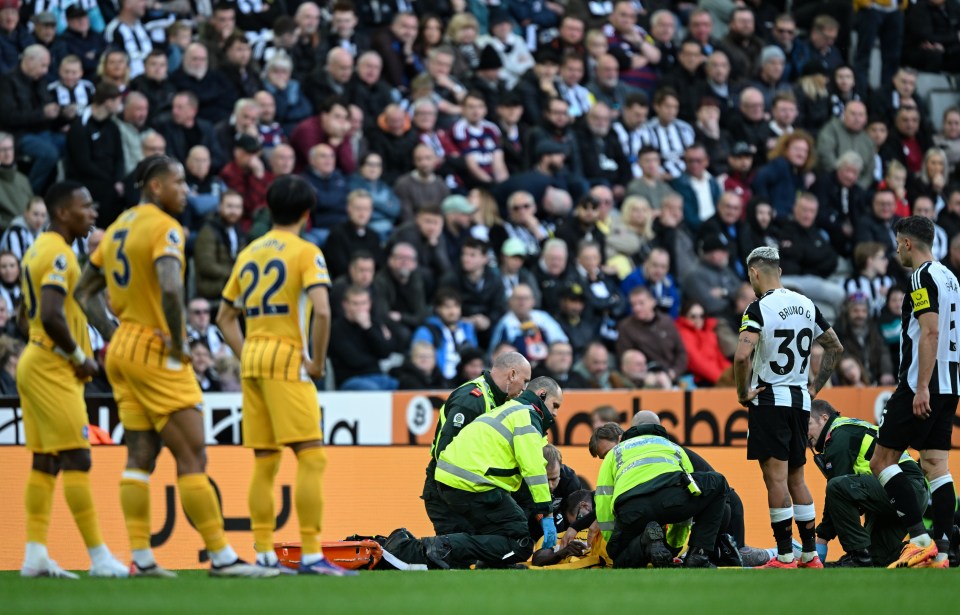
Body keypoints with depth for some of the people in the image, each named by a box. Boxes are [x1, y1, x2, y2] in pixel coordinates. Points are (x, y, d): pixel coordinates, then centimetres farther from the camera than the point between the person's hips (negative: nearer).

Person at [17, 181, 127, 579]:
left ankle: (35, 554, 6)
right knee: (77, 461, -8)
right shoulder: (58, 254, -16)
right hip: (53, 368, -10)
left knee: (44, 461, 8)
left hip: (34, 363, 10)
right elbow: (51, 317, -27)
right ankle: (99, 557, -7)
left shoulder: (38, 250, 16)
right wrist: (80, 357, -14)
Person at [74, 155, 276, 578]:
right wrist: (177, 341, -18)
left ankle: (141, 558, 6)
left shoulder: (119, 227, 14)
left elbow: (85, 292, 20)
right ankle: (221, 557, -6)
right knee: (192, 456, -6)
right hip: (156, 353, -9)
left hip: (122, 349, 9)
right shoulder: (164, 227, -13)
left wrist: (112, 335, 15)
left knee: (140, 456, 9)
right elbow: (170, 287, -29)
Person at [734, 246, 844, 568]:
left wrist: (743, 392, -11)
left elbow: (742, 356, -26)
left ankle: (785, 558, -7)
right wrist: (815, 387, 19)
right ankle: (810, 556, 15)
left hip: (768, 400, -7)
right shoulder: (806, 305, 9)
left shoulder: (760, 308, -13)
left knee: (776, 479, -6)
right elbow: (836, 348, 17)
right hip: (799, 401, 7)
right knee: (796, 479, 14)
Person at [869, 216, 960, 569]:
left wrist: (921, 388, -23)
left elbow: (931, 332, -21)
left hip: (923, 385, -9)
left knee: (882, 461, -5)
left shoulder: (923, 277, -11)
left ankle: (920, 538, -14)